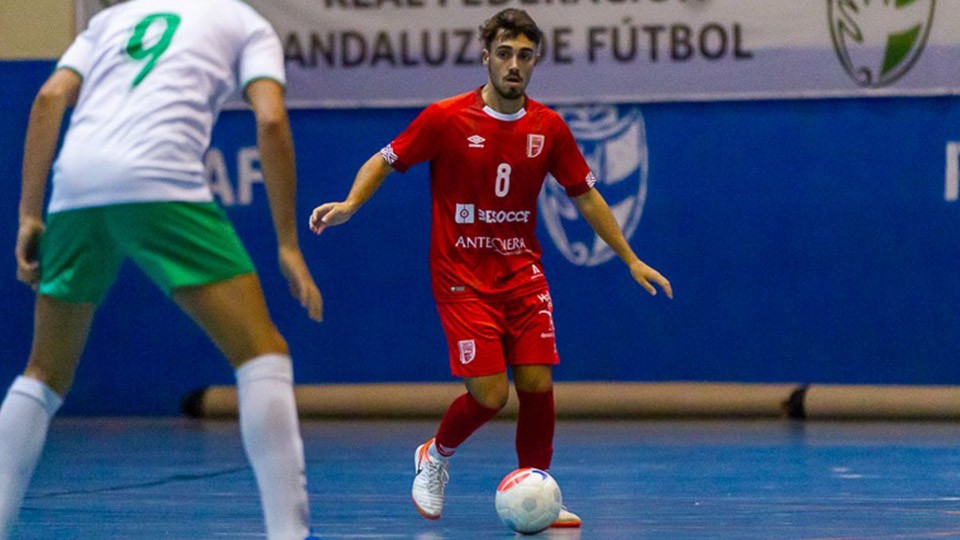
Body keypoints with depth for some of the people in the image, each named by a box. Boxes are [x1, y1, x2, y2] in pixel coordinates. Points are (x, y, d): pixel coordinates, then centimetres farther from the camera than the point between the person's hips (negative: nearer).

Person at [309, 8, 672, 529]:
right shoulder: (446, 118, -10)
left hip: (522, 275, 4)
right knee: (490, 394, -12)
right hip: (463, 279, -4)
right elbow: (385, 160, -1)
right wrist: (350, 203, -19)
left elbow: (585, 195, 11)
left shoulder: (548, 127, 1)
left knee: (537, 383, -7)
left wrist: (631, 260, 11)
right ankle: (435, 456, 19)